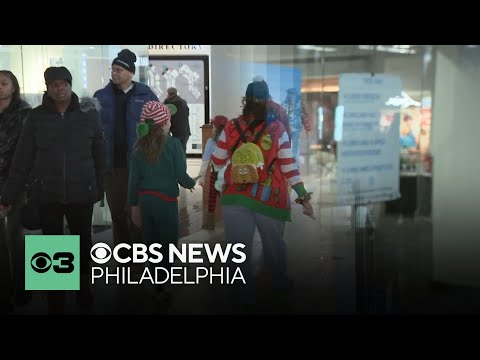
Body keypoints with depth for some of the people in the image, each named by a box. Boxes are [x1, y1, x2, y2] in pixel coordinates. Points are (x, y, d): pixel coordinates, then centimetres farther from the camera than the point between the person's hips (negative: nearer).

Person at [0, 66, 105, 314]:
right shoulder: (37, 116, -2)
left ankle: (83, 283, 41)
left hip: (82, 193, 0)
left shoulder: (88, 113, -3)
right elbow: (22, 158, -1)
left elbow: (99, 154, 3)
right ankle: (55, 302, 25)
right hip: (47, 194, 0)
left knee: (83, 242, 14)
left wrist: (99, 188, 4)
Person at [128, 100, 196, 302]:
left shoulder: (139, 147, 4)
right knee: (167, 244, 6)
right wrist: (192, 183, 10)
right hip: (166, 200, -5)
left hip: (145, 200, 5)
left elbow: (134, 179, 5)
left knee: (151, 244, 14)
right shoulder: (173, 143, -9)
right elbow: (181, 176, -12)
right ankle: (160, 287, 6)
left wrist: (134, 205, 13)